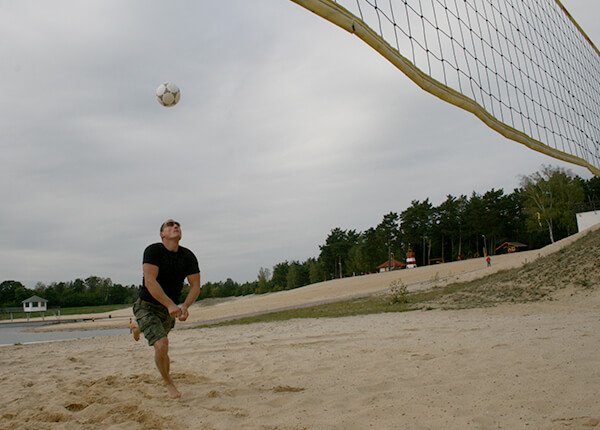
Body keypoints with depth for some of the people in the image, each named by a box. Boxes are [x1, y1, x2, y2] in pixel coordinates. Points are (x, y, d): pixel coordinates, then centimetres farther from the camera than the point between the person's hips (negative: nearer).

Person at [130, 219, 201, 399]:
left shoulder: (188, 256, -7)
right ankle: (168, 383, 5)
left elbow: (195, 286, -5)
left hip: (170, 309, 5)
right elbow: (150, 282, -28)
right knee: (162, 345, -21)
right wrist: (170, 305, -37)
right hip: (147, 306, -5)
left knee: (161, 333, 28)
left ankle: (138, 326, 63)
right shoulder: (153, 250, -19)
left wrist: (185, 306, -23)